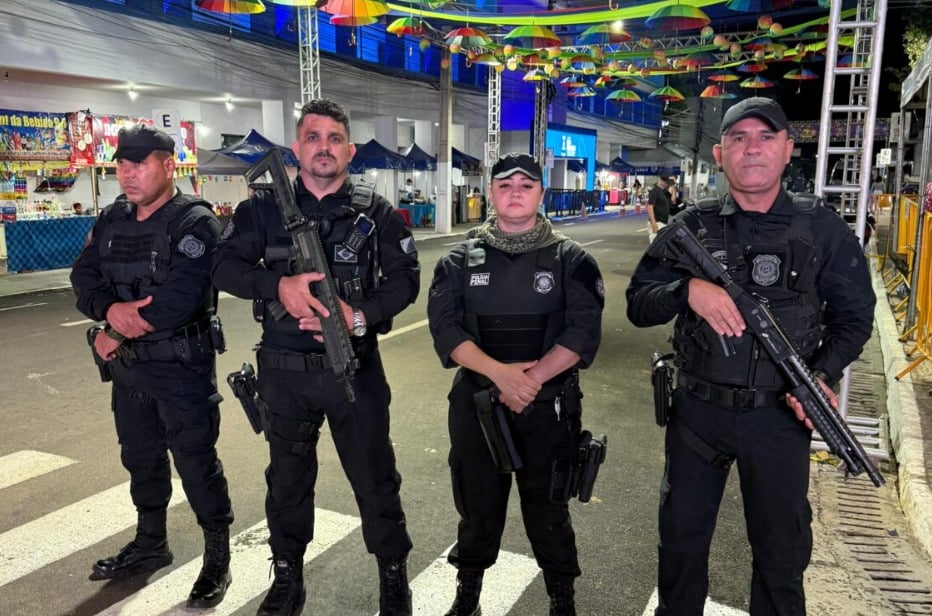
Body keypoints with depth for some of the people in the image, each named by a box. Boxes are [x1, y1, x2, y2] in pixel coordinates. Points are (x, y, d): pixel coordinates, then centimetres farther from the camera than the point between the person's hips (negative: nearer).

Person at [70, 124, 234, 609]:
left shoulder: (195, 223, -15)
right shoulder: (111, 220, 8)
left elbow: (179, 298, -26)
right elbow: (84, 278, 2)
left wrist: (115, 337, -17)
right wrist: (110, 309, -20)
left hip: (182, 366, -7)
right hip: (128, 365, 7)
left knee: (196, 461, 0)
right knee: (140, 455, 19)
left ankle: (218, 558, 16)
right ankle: (150, 543, 39)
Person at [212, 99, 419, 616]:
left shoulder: (374, 211, 0)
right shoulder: (265, 208, 2)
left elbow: (404, 277, -3)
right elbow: (224, 265, -5)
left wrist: (362, 316, -19)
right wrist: (280, 286, -22)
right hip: (284, 371, 2)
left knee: (375, 476, 8)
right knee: (287, 477, 17)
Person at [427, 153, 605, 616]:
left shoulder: (570, 260, -1)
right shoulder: (462, 259, 3)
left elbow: (583, 331, -9)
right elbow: (444, 325, -7)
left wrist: (531, 380, -18)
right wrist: (499, 372, -20)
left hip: (549, 405, -1)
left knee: (547, 508, 11)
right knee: (477, 503, 14)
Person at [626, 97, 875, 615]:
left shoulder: (822, 229, -3)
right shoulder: (692, 226, -2)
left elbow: (854, 317, 4)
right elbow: (638, 304, -4)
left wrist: (824, 376, -13)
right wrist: (688, 290, -24)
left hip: (779, 417, 0)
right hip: (698, 411, 1)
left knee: (781, 548, 16)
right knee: (682, 537, 16)